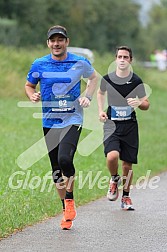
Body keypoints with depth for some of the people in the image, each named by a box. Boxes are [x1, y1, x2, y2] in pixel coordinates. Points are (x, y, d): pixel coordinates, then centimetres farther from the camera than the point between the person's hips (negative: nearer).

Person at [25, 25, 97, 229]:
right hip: (49, 122, 3)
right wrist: (32, 95, -7)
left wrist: (87, 96, 2)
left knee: (64, 159, -25)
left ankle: (70, 200, -3)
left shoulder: (80, 63, -1)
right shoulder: (39, 65, 1)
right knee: (56, 170, 6)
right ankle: (67, 211, 21)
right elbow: (29, 85, 15)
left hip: (73, 120, -3)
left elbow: (93, 77, 18)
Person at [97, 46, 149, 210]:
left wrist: (138, 103, -18)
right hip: (111, 124, -1)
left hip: (130, 125, 1)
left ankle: (126, 197, 24)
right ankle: (114, 179, 7)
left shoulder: (136, 81, -3)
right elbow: (100, 93, 23)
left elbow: (146, 105, 5)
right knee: (112, 156, -25)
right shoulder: (107, 79, 0)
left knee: (127, 164, 5)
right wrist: (101, 111, 9)